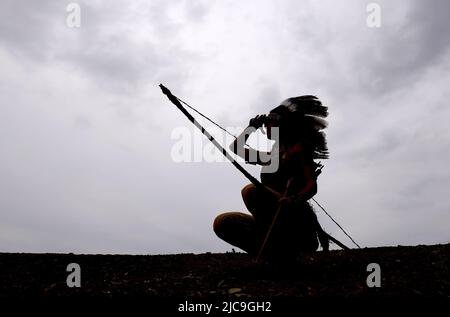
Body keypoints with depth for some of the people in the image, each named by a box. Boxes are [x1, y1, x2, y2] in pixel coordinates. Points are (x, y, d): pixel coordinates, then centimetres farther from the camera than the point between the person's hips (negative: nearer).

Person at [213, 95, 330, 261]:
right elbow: (236, 147, 33)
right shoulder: (271, 155, 24)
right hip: (275, 222, 7)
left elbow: (312, 185, -11)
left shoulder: (297, 148, 3)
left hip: (296, 218, -7)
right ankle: (274, 254, -8)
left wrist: (296, 200, -31)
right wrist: (252, 127, 25)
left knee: (251, 191, -30)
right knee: (221, 223, -8)